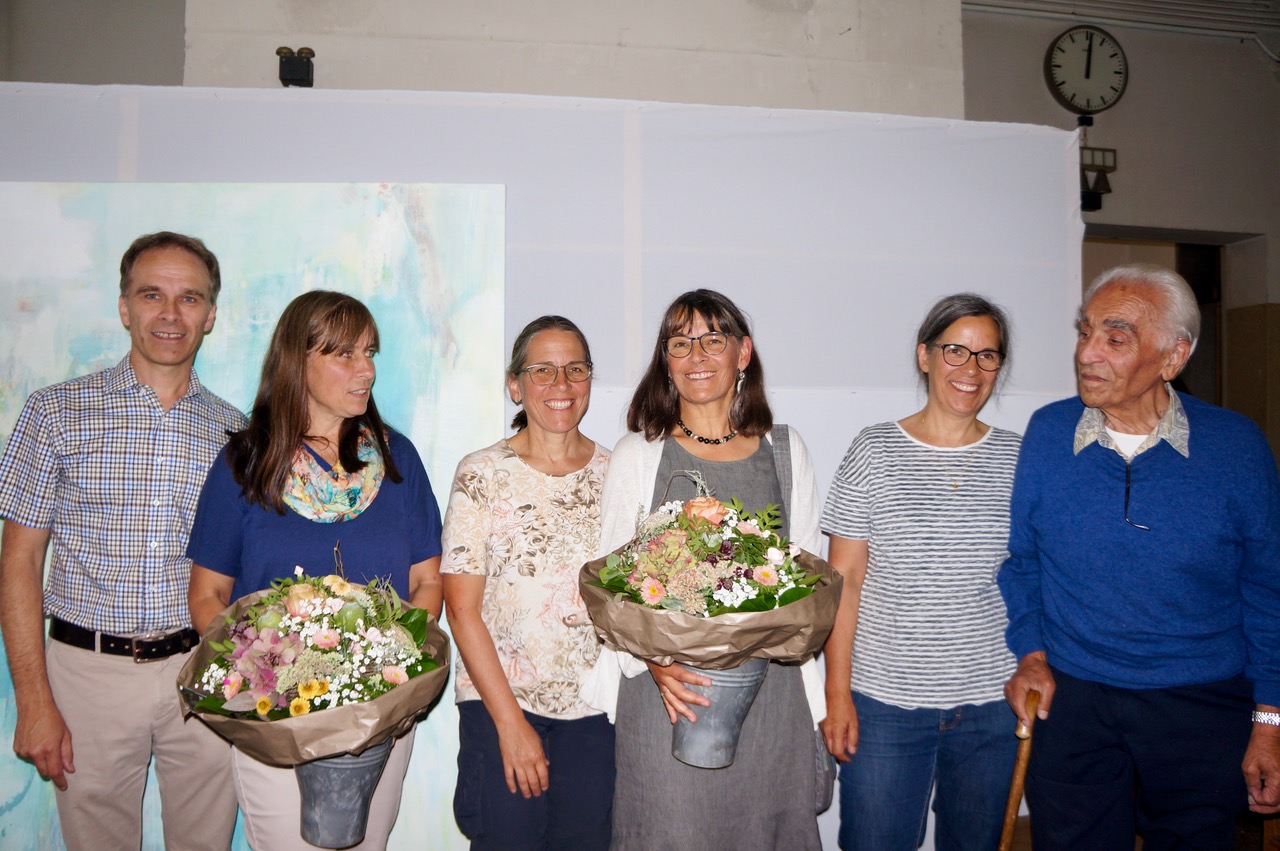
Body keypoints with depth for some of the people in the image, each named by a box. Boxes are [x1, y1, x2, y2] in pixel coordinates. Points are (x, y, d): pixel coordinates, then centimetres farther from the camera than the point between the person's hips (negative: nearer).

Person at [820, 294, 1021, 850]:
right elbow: (844, 579, -4)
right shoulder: (875, 451, -4)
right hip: (884, 700, -2)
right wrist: (837, 692, -6)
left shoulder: (1017, 458, 4)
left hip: (992, 700, 3)